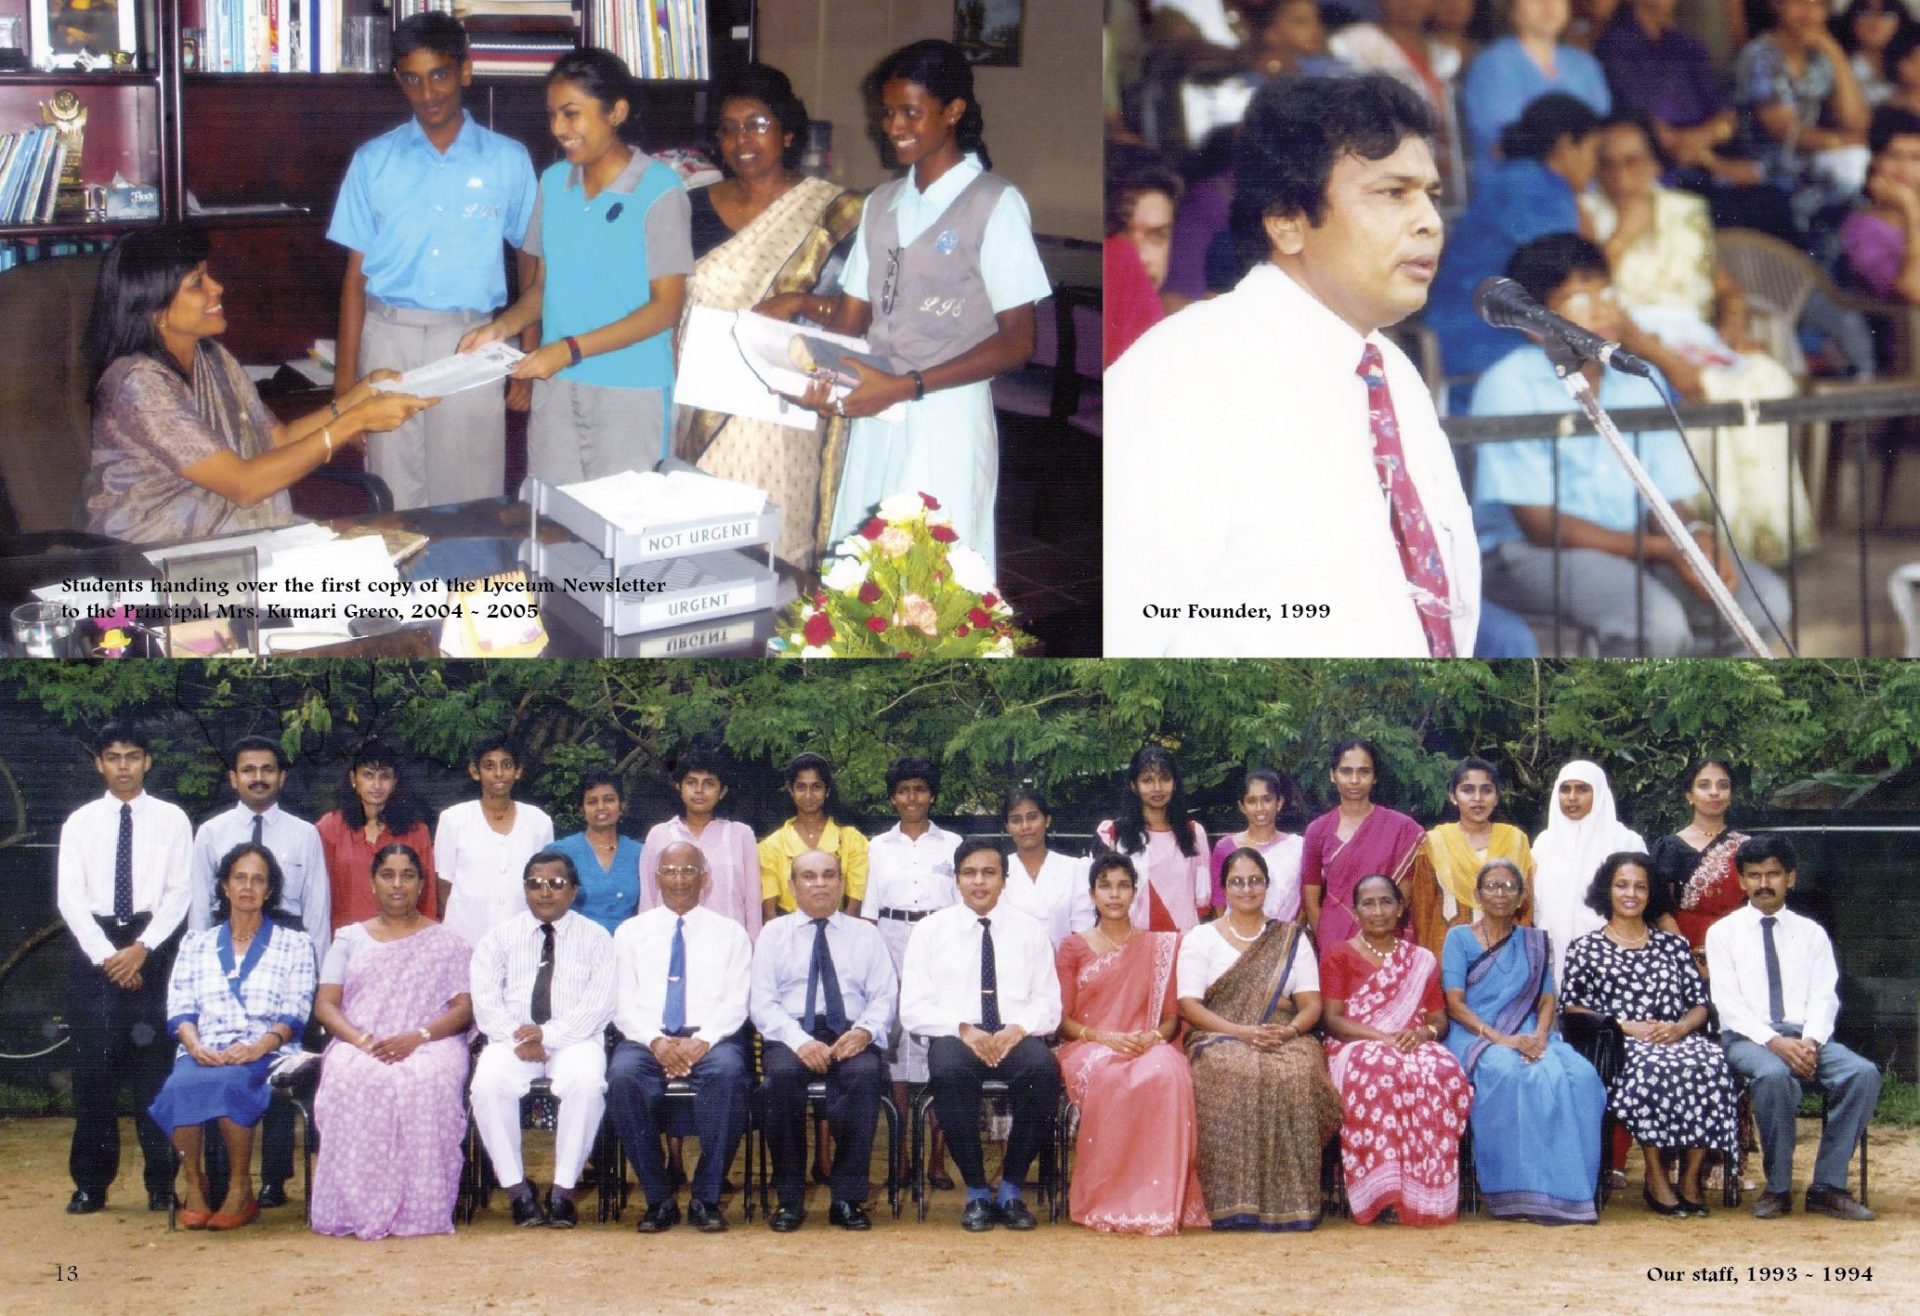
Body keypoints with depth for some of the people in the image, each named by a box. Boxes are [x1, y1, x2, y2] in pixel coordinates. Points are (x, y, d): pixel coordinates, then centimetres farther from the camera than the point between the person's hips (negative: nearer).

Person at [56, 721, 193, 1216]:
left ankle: (162, 1184, 4)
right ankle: (91, 1184, 8)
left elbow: (179, 892, 0)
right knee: (93, 1071, 1)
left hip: (153, 947, -1)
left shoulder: (171, 820, 6)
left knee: (155, 1070, -2)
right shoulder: (80, 822, 8)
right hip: (94, 947, 1)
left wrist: (142, 947, -12)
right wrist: (106, 955, -10)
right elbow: (69, 896, 1)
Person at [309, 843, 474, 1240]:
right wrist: (361, 1040, -11)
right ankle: (358, 1210, -34)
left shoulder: (446, 942, 18)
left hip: (430, 1045, -1)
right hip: (359, 1046, 1)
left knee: (426, 1081, -39)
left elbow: (464, 1008, 6)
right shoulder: (350, 939, 22)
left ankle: (418, 1210, -35)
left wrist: (416, 1037, -14)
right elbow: (325, 1005, 11)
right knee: (354, 1081, -37)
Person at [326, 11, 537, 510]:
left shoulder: (508, 160, 5)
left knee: (472, 501, -1)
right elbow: (356, 272, 6)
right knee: (394, 502, 2)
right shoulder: (374, 161, 6)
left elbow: (531, 263, 8)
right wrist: (345, 374, 1)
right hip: (390, 338, 1)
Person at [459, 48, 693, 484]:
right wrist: (503, 326, -3)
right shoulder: (554, 182, 10)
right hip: (556, 389, 5)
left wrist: (571, 349, -17)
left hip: (631, 393, -5)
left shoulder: (659, 191, -9)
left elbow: (666, 307, -11)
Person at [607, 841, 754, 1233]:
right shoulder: (631, 932, 16)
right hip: (647, 1037, 1)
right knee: (623, 1077, -34)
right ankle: (658, 1199, -22)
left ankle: (706, 1198, -24)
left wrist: (702, 1040, -16)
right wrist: (655, 1041, -13)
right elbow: (624, 1002, 7)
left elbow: (736, 1002, 4)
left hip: (711, 1038, -1)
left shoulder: (730, 933, 15)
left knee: (728, 1073, -36)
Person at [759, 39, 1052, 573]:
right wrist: (803, 304, -5)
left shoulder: (994, 204, -7)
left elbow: (1016, 342, -11)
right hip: (874, 418, 6)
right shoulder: (883, 203, 16)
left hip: (948, 416, -6)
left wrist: (905, 387, -18)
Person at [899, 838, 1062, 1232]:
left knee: (1044, 1069, -34)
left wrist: (1018, 1029, -11)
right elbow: (914, 1009, 4)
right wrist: (963, 1030, -14)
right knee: (949, 1071, -38)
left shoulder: (1029, 932, 16)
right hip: (954, 1038, -1)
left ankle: (1011, 1191, -17)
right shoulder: (930, 930, 11)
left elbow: (1047, 1003, 11)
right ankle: (976, 1193, -20)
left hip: (1015, 1037, 1)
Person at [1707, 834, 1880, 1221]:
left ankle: (1828, 1186, -20)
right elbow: (1727, 1002, -3)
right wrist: (1773, 1042, -19)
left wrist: (1810, 1041, -15)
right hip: (1747, 1038, -3)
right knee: (1774, 1075, -38)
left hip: (1806, 1036, 3)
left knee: (1864, 1073, -26)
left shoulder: (1811, 933, 16)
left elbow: (1824, 997, 6)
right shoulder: (1723, 932, 8)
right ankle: (1778, 1187, -21)